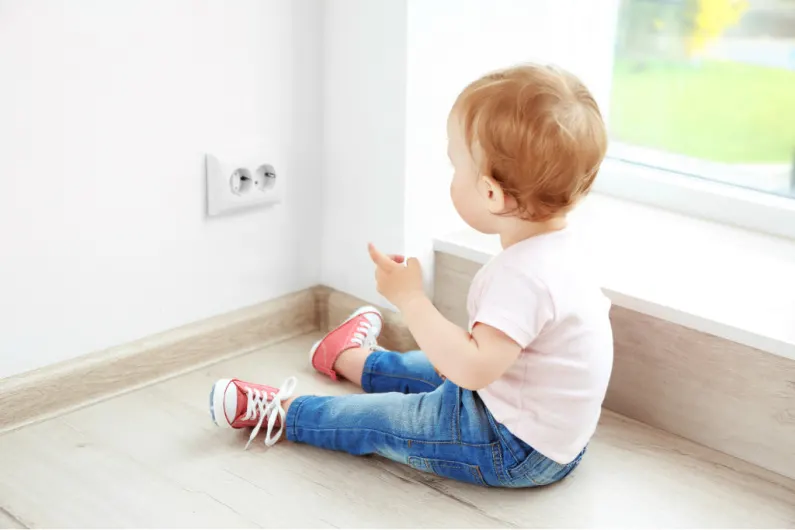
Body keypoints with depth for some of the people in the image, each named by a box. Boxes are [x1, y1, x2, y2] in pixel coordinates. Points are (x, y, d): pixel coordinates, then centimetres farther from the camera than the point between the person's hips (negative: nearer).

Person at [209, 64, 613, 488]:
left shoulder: (522, 275, -33)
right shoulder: (555, 246, -1)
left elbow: (473, 367, -37)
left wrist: (409, 297, -30)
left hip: (517, 451, -9)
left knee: (380, 420, 3)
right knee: (437, 372, 29)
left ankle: (283, 413, 24)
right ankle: (353, 360, 55)